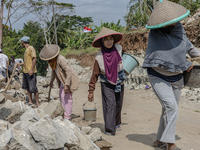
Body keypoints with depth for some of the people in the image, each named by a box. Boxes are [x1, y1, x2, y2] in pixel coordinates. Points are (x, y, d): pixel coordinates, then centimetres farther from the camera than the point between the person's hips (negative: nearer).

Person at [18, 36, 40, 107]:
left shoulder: (31, 48, -11)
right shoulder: (26, 49, 16)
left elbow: (34, 59, -19)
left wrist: (31, 69, -25)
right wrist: (20, 64, 33)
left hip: (31, 72, -10)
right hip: (25, 71, 10)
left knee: (33, 88, -8)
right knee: (27, 87, 12)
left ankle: (37, 103, 2)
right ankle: (30, 102, 20)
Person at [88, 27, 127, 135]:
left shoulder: (118, 48, -11)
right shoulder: (99, 57, -18)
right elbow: (95, 75, -10)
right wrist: (91, 91, -9)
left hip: (119, 83, 4)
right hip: (107, 84, -4)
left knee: (118, 105, 16)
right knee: (110, 105, -14)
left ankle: (117, 123, 38)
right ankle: (109, 130, -10)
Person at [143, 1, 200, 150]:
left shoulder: (179, 30, -4)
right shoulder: (155, 35, -21)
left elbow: (188, 45, 17)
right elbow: (163, 60, -23)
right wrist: (185, 65, -14)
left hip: (176, 78, 6)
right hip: (159, 77, -6)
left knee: (170, 110, 11)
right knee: (171, 107, -19)